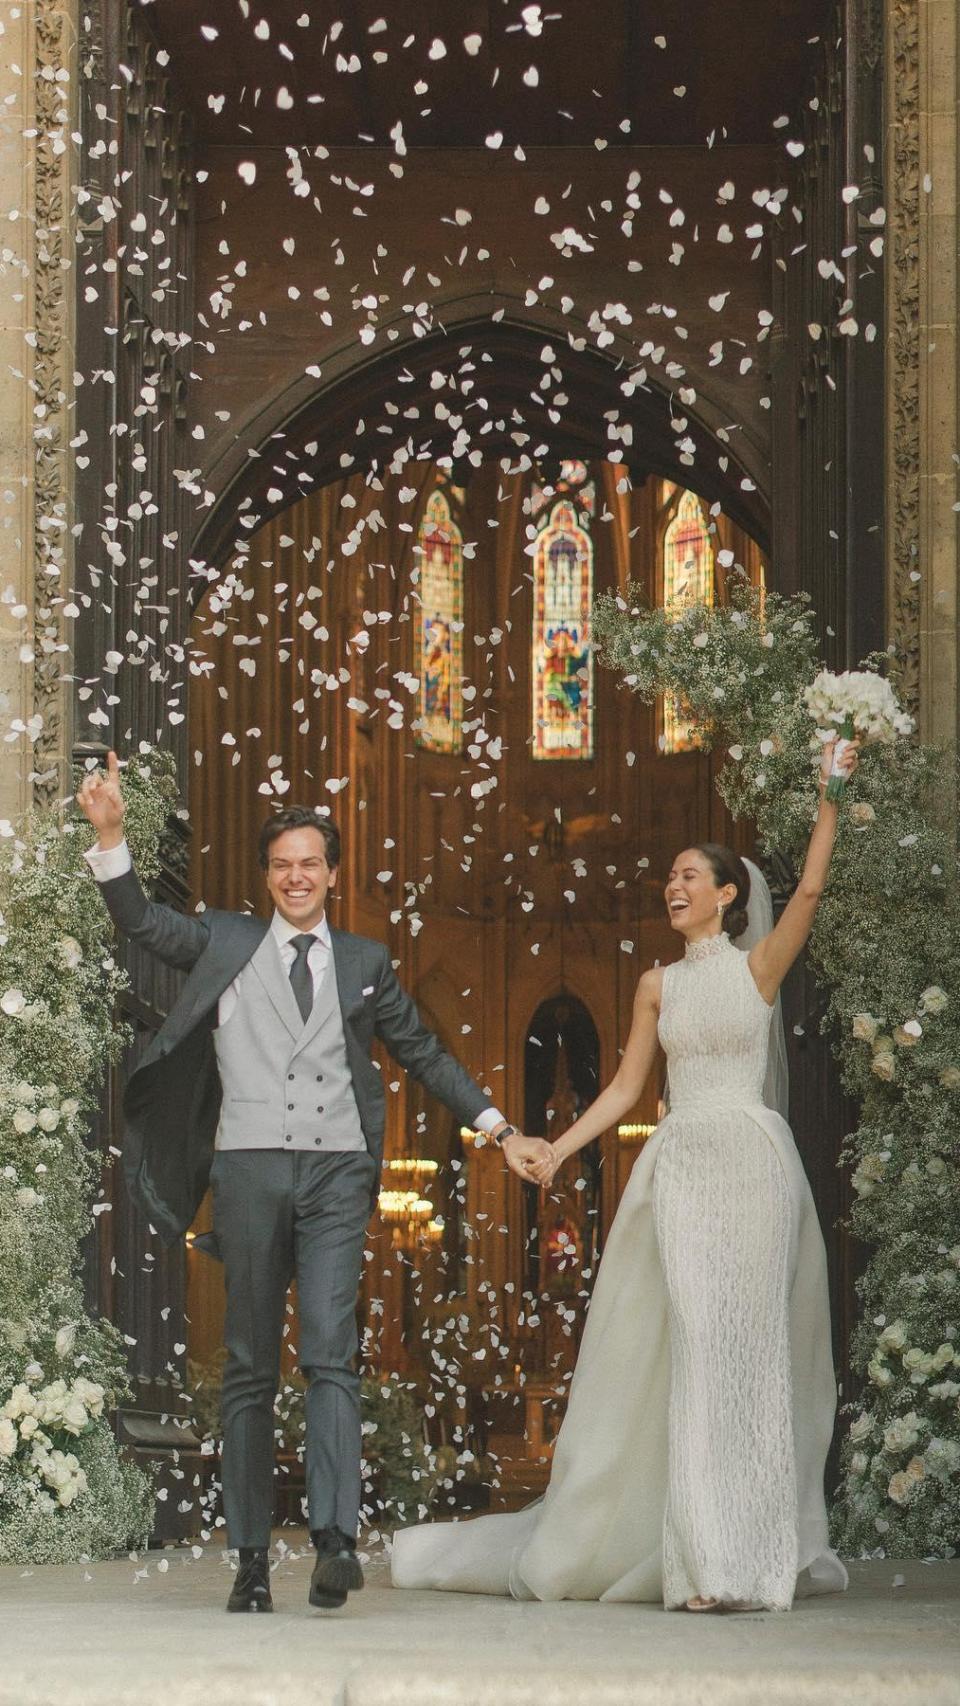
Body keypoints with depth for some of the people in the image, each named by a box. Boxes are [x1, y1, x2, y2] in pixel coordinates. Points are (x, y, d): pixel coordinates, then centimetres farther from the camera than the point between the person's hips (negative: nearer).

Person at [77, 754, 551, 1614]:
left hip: (336, 1173, 0)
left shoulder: (366, 962, 16)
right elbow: (140, 919, 6)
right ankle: (251, 1558, 5)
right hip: (250, 1169, 0)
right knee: (251, 1368, 2)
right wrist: (111, 832, -8)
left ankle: (336, 1540, -22)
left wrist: (501, 1130, 20)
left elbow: (425, 1054, 22)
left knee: (332, 1353, -14)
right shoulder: (227, 942, 14)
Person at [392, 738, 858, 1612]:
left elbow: (809, 891, -11)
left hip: (755, 1162, -2)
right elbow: (625, 1088, 15)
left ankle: (764, 1549, 2)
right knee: (696, 1341, -6)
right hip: (680, 1167, 2)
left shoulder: (760, 967, 5)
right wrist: (556, 1149, 6)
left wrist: (831, 797, -17)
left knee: (749, 1343, -4)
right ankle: (712, 1560, -4)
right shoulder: (659, 984, 14)